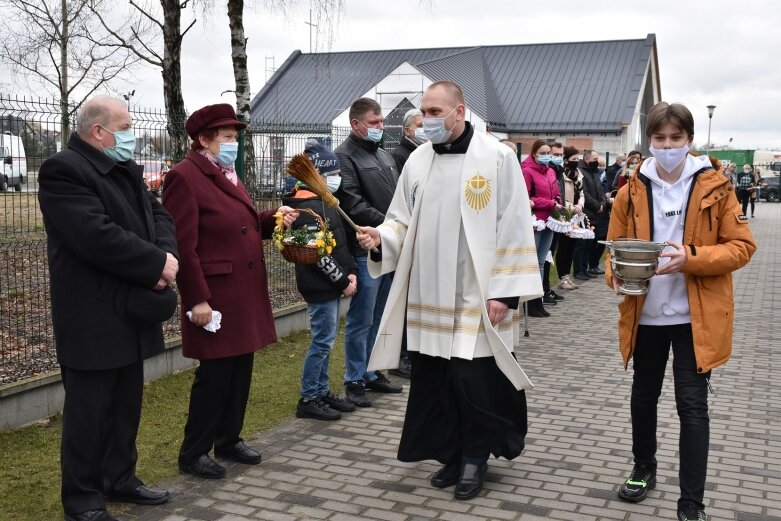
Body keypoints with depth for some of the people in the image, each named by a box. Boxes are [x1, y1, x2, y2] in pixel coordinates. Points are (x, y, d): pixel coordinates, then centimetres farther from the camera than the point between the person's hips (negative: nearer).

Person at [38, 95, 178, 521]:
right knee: (87, 411, 3)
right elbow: (97, 236, -27)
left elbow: (157, 214, 10)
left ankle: (120, 479, 32)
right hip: (92, 317, -9)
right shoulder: (63, 170, -16)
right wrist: (157, 263, -20)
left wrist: (167, 253, -11)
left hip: (130, 310, 9)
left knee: (126, 405, 17)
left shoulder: (126, 170, 13)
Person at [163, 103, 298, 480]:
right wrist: (197, 299, -21)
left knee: (240, 371, 15)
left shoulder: (228, 174, 16)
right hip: (215, 297, -9)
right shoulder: (184, 176, -13)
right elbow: (183, 246, -18)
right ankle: (193, 454, 15)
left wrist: (272, 219, 4)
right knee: (214, 375, 0)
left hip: (245, 295, 9)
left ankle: (229, 440, 30)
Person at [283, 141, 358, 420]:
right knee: (322, 342, -4)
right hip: (320, 286, -9)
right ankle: (308, 399, 6)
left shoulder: (324, 202, 14)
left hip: (332, 285, 9)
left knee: (325, 341, 15)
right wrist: (342, 281, -15)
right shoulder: (308, 207, -16)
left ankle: (322, 391, 25)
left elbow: (339, 244, 17)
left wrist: (351, 271, 4)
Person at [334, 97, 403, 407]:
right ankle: (354, 381, 10)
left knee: (379, 319, 15)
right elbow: (353, 205, -17)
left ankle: (372, 373, 26)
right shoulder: (344, 156, -7)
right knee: (361, 320, -1)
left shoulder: (385, 157, 19)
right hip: (365, 250, -8)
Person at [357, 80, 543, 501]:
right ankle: (452, 453, 28)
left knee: (473, 380, 0)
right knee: (434, 381, 10)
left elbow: (513, 229, -8)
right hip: (427, 296, 5)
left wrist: (504, 292, -12)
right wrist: (382, 237, -10)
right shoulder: (417, 161, 8)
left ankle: (476, 457, 22)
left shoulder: (497, 157, -6)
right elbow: (402, 220, 13)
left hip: (477, 297, -5)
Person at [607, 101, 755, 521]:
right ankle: (643, 468, 39)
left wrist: (691, 258, -22)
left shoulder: (715, 186, -5)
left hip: (695, 316, -3)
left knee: (692, 405, -1)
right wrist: (616, 273, -16)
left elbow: (742, 246, -6)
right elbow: (615, 245, 6)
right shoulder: (632, 190, 2)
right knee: (643, 396, 16)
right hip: (646, 313, 3)